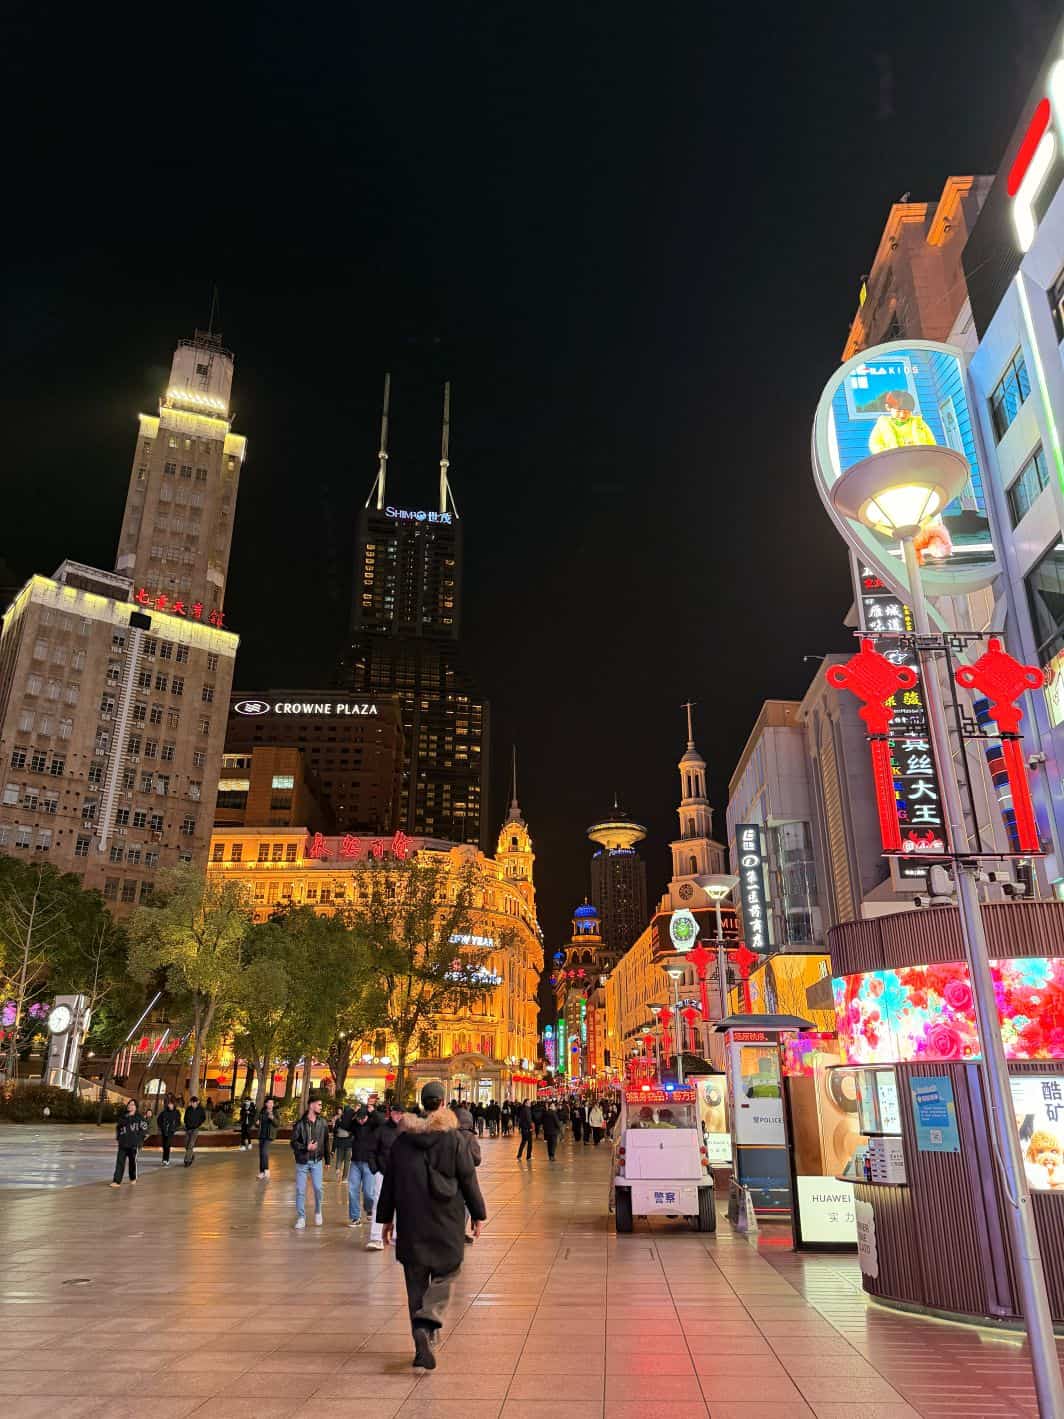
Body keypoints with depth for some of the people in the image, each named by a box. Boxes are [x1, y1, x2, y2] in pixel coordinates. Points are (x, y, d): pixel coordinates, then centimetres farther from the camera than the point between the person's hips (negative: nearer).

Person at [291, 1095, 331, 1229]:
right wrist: (306, 1147, -19)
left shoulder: (322, 1123, 0)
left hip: (317, 1161, 1)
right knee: (300, 1190, 1)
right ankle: (301, 1218, 15)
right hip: (302, 1161, -1)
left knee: (317, 1188, -3)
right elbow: (294, 1142, -7)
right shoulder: (300, 1123, -8)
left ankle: (318, 1212, 21)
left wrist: (327, 1159, 7)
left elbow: (326, 1142, 6)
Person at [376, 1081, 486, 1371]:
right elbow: (468, 1178, -5)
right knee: (446, 1271, 12)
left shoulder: (403, 1138, 2)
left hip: (411, 1220, 3)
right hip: (446, 1220, -3)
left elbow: (389, 1180, 7)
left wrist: (386, 1218, 16)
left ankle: (422, 1343, 3)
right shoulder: (452, 1137, -8)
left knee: (416, 1278, 11)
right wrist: (478, 1214, 5)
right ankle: (428, 1320, -11)